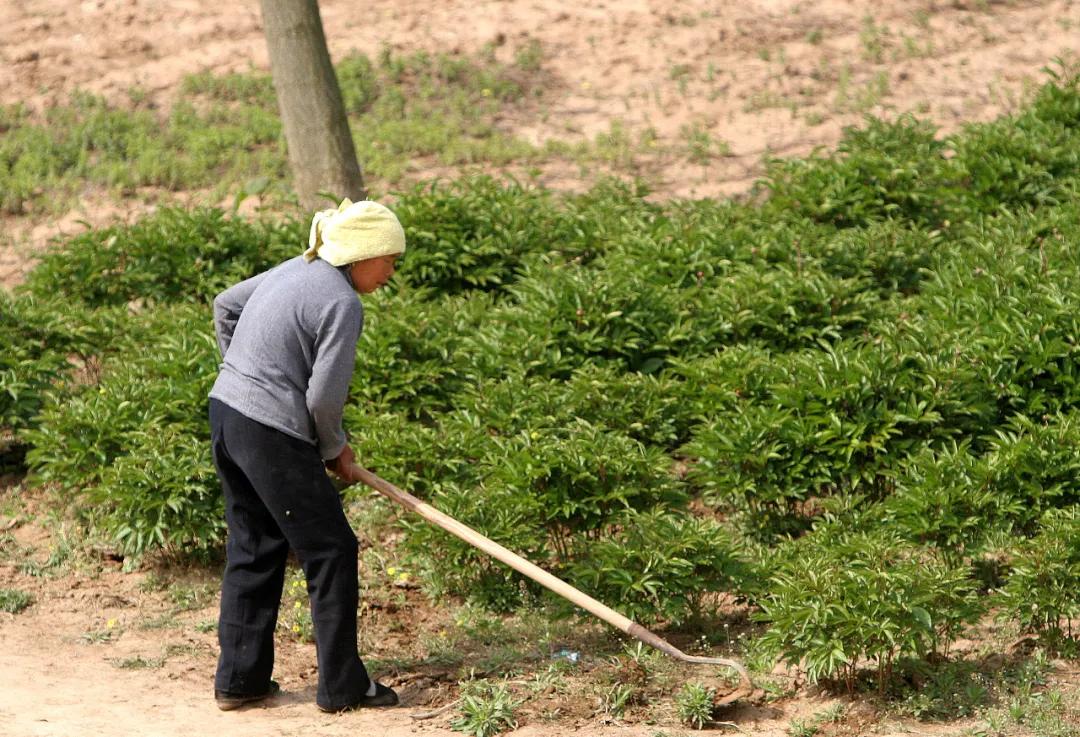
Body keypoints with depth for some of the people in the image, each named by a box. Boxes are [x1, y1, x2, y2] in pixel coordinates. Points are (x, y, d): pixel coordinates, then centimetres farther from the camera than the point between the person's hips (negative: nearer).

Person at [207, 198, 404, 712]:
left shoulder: (296, 270, 11)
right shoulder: (342, 305, -15)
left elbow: (224, 306, 24)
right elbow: (324, 398, -16)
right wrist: (335, 448, 3)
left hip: (226, 407, 9)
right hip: (271, 434, -9)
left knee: (253, 549, 18)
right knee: (330, 551, 3)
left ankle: (239, 679, 22)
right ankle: (342, 685, 9)